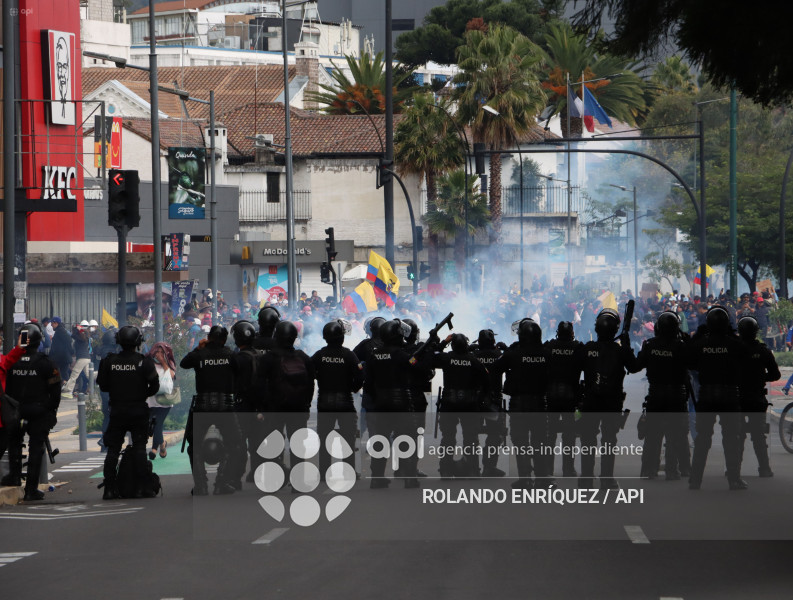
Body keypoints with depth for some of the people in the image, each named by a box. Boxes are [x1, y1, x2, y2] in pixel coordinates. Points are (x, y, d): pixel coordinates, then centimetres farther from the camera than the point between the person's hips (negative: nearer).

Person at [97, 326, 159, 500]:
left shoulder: (109, 361, -3)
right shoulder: (144, 361, -8)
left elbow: (102, 386, 3)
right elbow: (155, 386, -6)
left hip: (117, 411, 2)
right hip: (138, 411, -1)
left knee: (113, 449, 6)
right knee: (139, 448, 3)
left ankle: (109, 488, 2)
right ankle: (142, 487, -2)